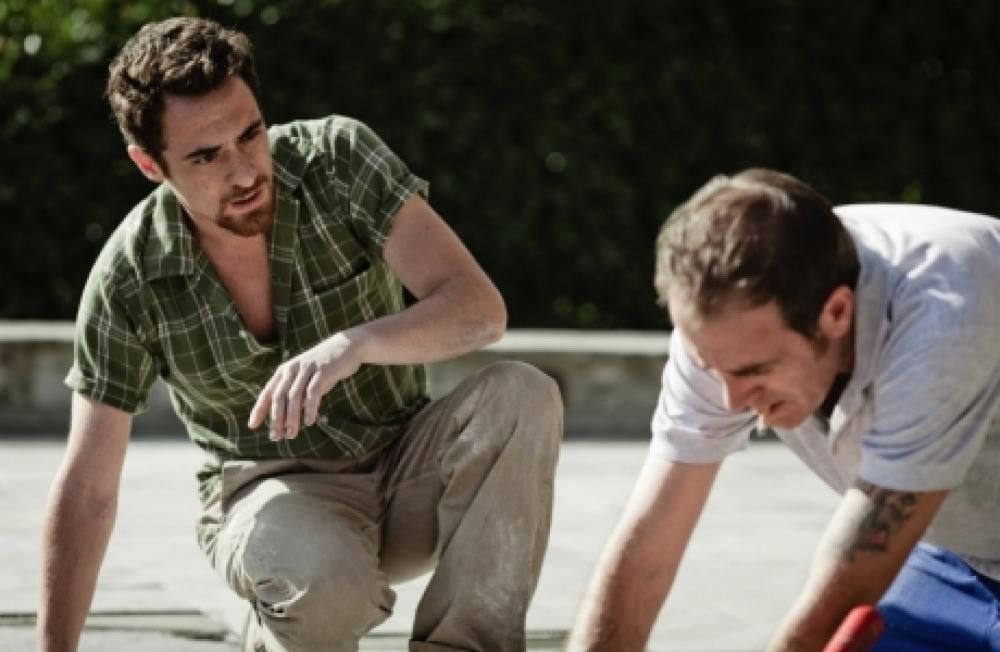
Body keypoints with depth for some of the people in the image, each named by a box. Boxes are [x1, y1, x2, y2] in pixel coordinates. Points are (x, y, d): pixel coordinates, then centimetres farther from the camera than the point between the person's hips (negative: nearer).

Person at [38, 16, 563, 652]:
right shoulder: (129, 278, -16)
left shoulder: (338, 157, -16)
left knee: (523, 396, -29)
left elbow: (480, 307, -23)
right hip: (272, 494, -2)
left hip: (405, 466, 2)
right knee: (322, 579, -38)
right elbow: (87, 487, -11)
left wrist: (353, 345, -43)